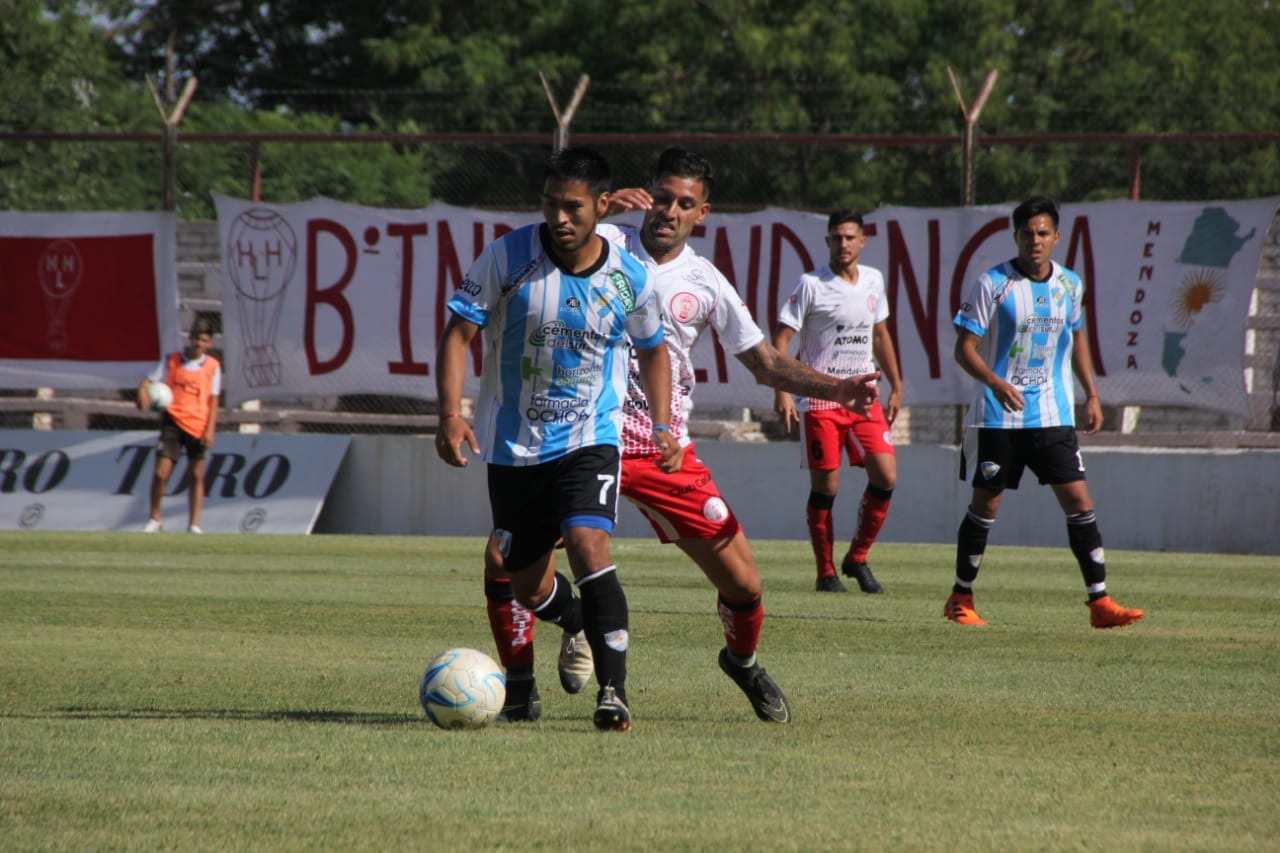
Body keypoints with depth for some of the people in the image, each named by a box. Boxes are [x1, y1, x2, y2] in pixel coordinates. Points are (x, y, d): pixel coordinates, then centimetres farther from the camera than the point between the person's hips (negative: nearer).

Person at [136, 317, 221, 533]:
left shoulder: (212, 366, 2)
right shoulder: (171, 360, 3)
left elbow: (213, 400, 2)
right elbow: (149, 380, 1)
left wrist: (210, 429, -6)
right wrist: (144, 394, -22)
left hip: (198, 425, 1)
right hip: (173, 421, -1)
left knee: (196, 475, 7)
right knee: (161, 473, -9)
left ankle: (194, 524, 16)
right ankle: (155, 520, 8)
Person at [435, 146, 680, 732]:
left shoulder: (629, 278, -4)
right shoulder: (509, 257, -10)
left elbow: (652, 349, 15)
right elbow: (458, 332, -7)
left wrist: (661, 425, 6)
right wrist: (450, 413, -19)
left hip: (590, 441, -1)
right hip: (515, 447, 1)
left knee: (587, 545, -26)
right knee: (527, 588, 10)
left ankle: (613, 691, -26)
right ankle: (579, 623, 46)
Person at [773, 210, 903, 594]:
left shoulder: (873, 280, 9)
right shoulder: (811, 285, -7)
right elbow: (781, 337, -8)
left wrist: (896, 387, 20)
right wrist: (782, 392, -17)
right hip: (821, 400, -5)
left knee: (885, 476, -6)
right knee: (825, 486, -2)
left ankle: (857, 559, 11)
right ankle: (825, 572, 9)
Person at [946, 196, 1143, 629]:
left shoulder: (1070, 284, 6)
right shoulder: (992, 284, -8)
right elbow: (965, 347, -10)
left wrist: (1092, 395, 15)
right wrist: (995, 382, -27)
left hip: (1053, 415, 3)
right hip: (998, 417, -3)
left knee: (1078, 500, -7)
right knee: (985, 504, 3)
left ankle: (1100, 601, -6)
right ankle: (961, 598, 18)